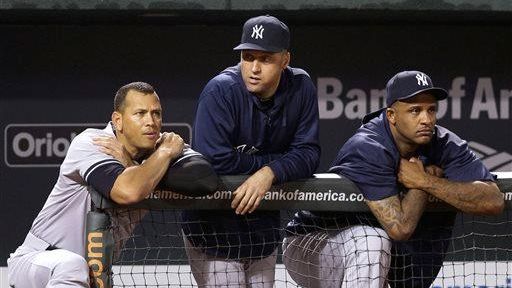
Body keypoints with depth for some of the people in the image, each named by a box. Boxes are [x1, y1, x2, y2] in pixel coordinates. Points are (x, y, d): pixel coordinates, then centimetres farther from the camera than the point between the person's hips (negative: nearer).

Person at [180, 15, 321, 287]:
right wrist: (276, 160, -18)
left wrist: (270, 173, -26)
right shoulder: (221, 91, -20)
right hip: (212, 220, -5)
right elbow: (214, 160, -28)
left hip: (263, 219, 5)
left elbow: (308, 153, -7)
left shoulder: (300, 88, -6)